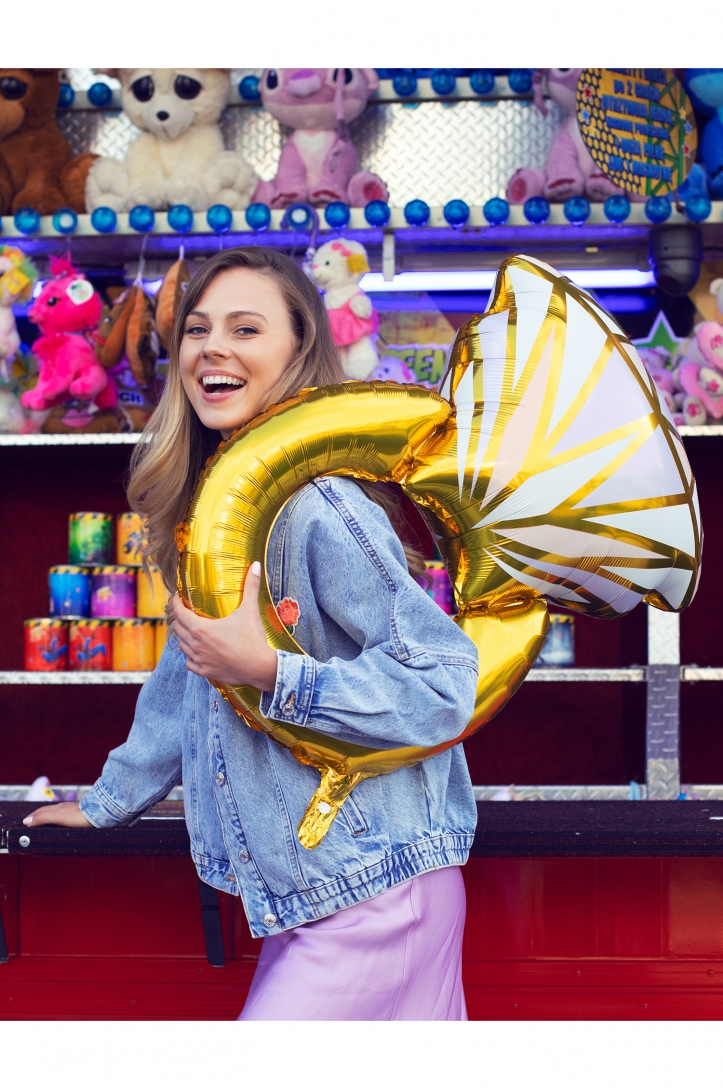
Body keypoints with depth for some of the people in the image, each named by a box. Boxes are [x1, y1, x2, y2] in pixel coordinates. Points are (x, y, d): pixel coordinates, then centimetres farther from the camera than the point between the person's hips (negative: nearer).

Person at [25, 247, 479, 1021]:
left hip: (373, 896, -8)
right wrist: (106, 802, 29)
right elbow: (187, 676, 22)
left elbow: (445, 680, -21)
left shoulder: (319, 509, -19)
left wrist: (270, 674, -27)